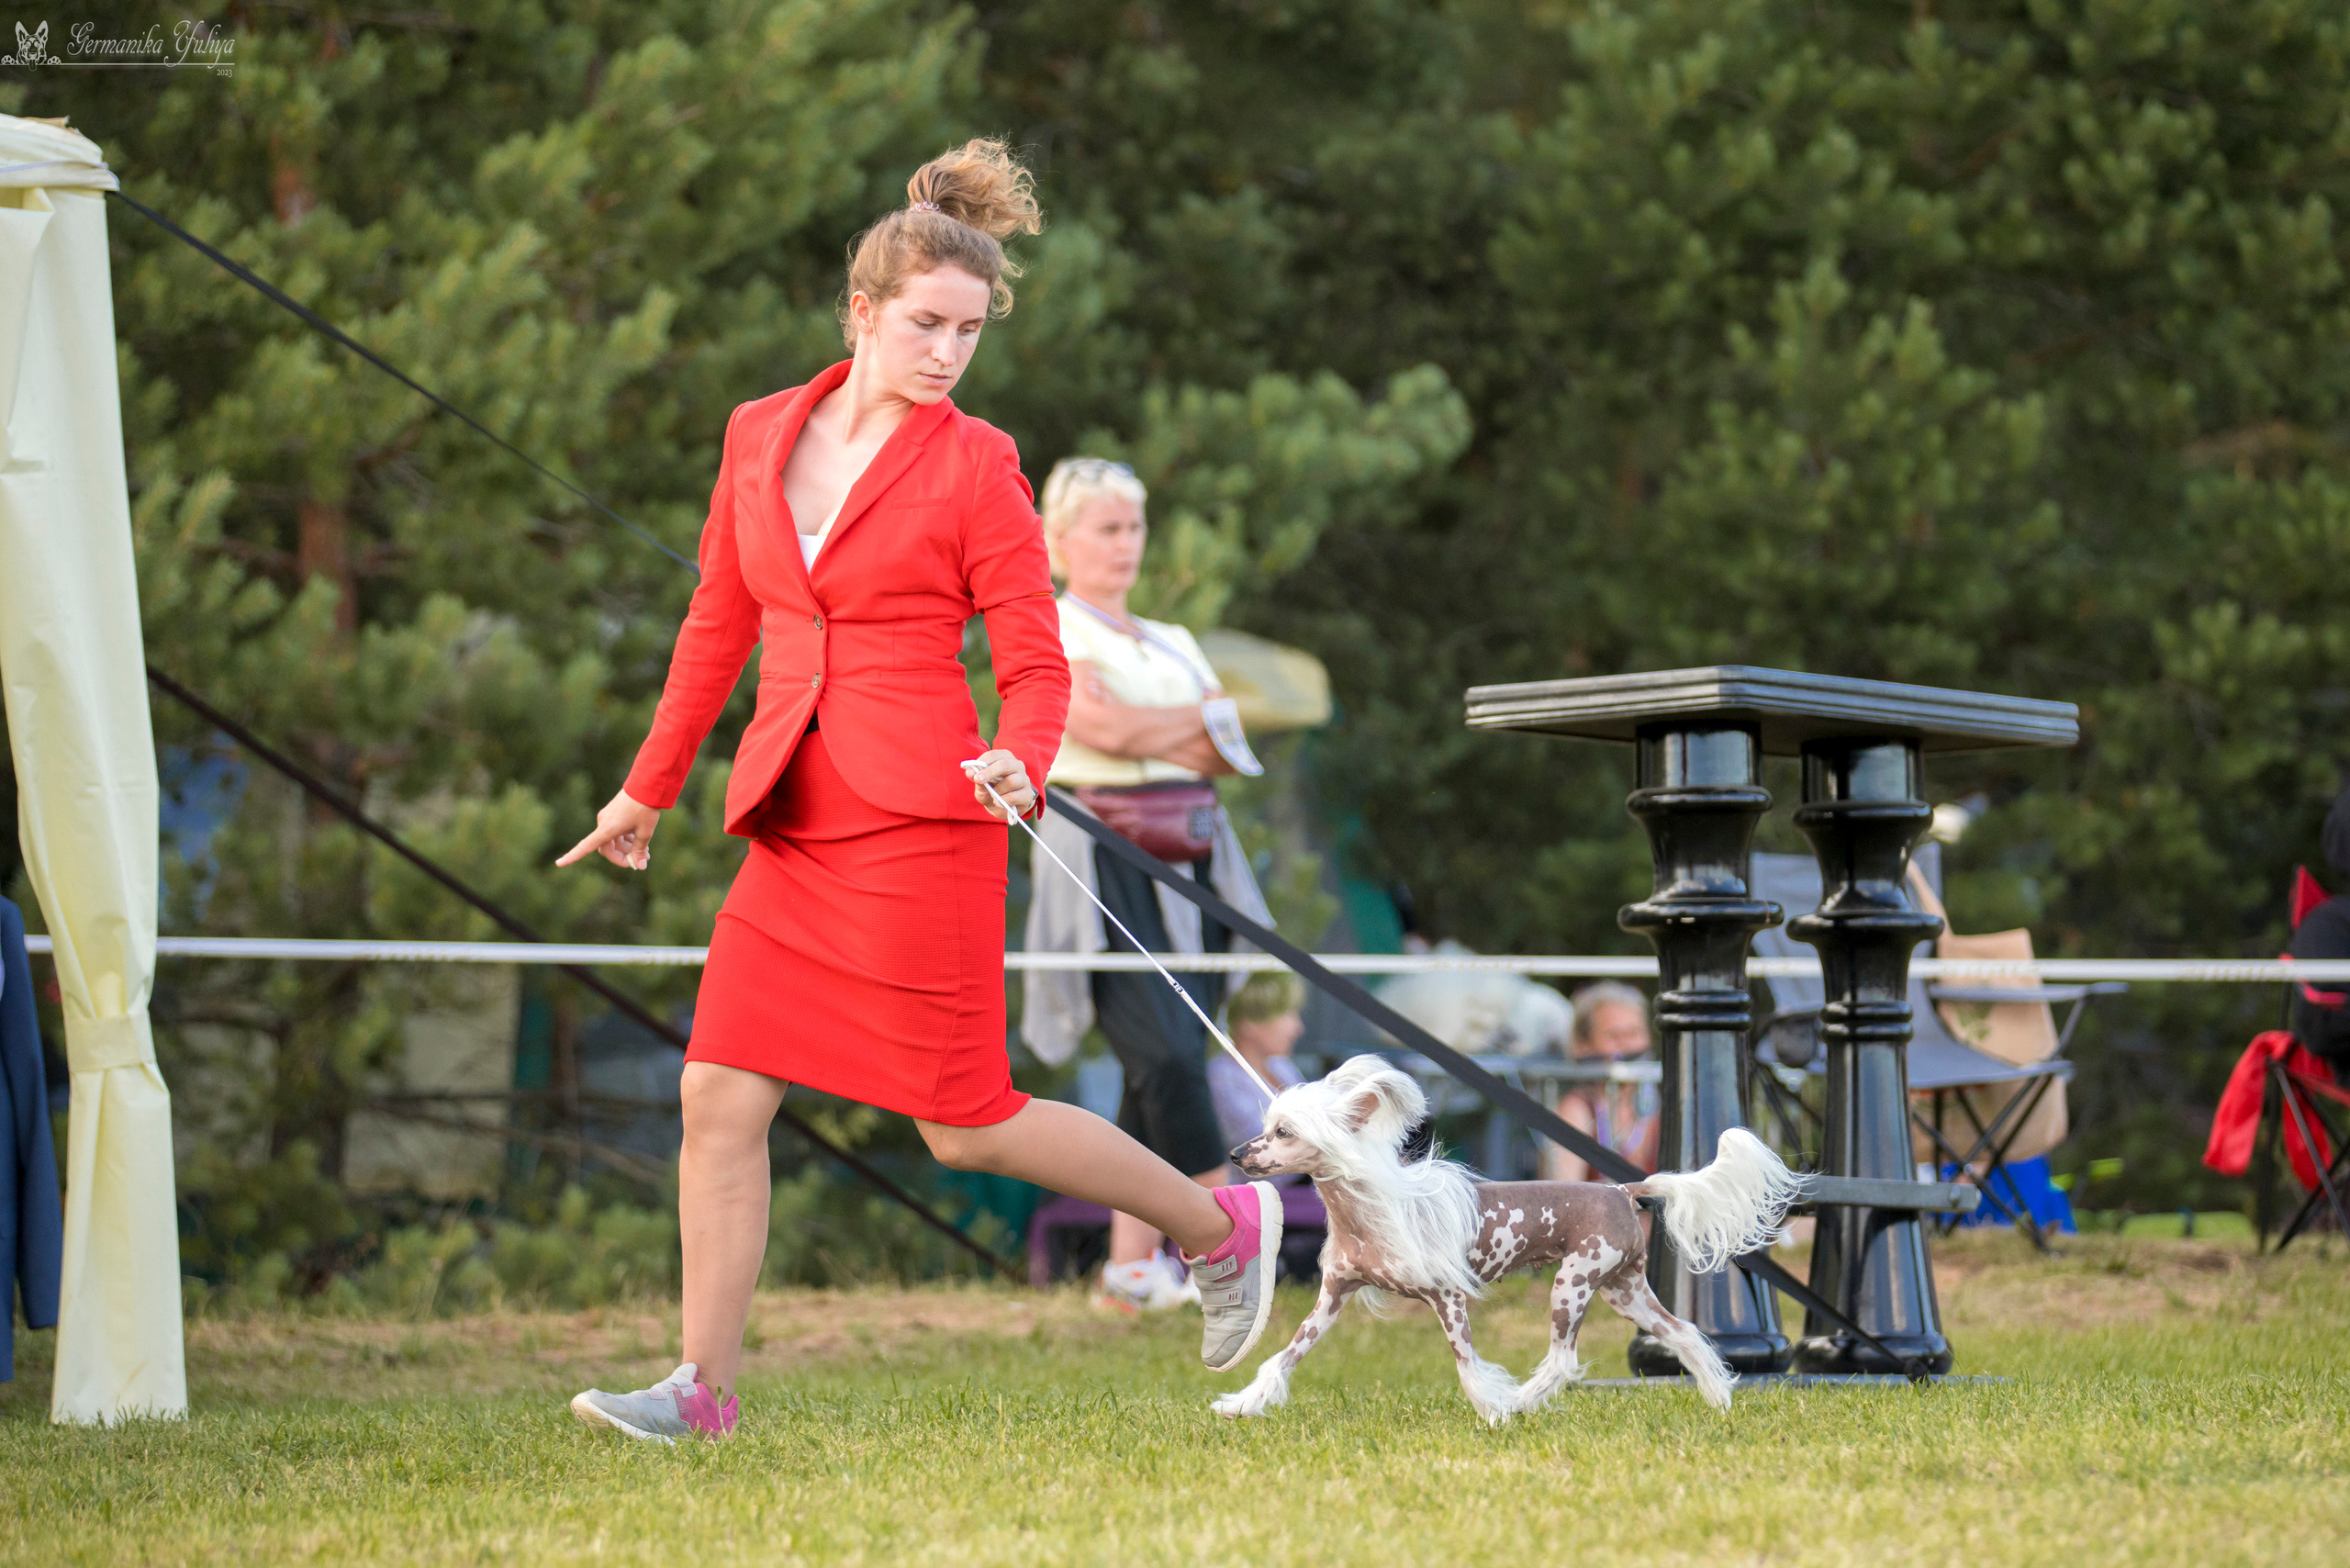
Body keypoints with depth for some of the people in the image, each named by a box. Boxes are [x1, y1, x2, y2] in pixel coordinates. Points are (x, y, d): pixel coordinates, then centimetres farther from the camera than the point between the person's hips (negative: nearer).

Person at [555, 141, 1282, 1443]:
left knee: (967, 1124, 0)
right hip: (792, 831, 5)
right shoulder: (760, 436, 9)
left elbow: (1036, 664, -3)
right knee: (719, 1095, -4)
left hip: (920, 824, -5)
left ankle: (1221, 1225, 20)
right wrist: (648, 789, 26)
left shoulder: (974, 467, -5)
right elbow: (719, 625, 20)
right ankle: (703, 1387, 3)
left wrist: (1017, 764, -25)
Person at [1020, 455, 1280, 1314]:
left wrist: (1145, 733, -6)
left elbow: (1233, 749, 11)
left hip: (1188, 855, 7)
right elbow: (1098, 724, -12)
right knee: (1166, 1054, -18)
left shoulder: (1174, 644, 23)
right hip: (1102, 853, -7)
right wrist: (1198, 719, 3)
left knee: (1165, 1064, 2)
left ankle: (1132, 1261, 6)